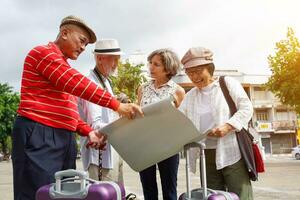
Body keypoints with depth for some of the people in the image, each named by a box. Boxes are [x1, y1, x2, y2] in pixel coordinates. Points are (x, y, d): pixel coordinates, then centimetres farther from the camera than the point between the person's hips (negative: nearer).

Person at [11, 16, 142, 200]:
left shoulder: (65, 67, 25)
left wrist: (88, 132, 7)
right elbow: (78, 84, -15)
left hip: (64, 139, 9)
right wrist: (117, 106, -15)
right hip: (39, 136, -9)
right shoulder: (44, 52, -4)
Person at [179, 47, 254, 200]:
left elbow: (246, 108, -5)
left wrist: (228, 126, -19)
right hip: (206, 154, 5)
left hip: (231, 152, -5)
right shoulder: (190, 96, 16)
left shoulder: (228, 83, 1)